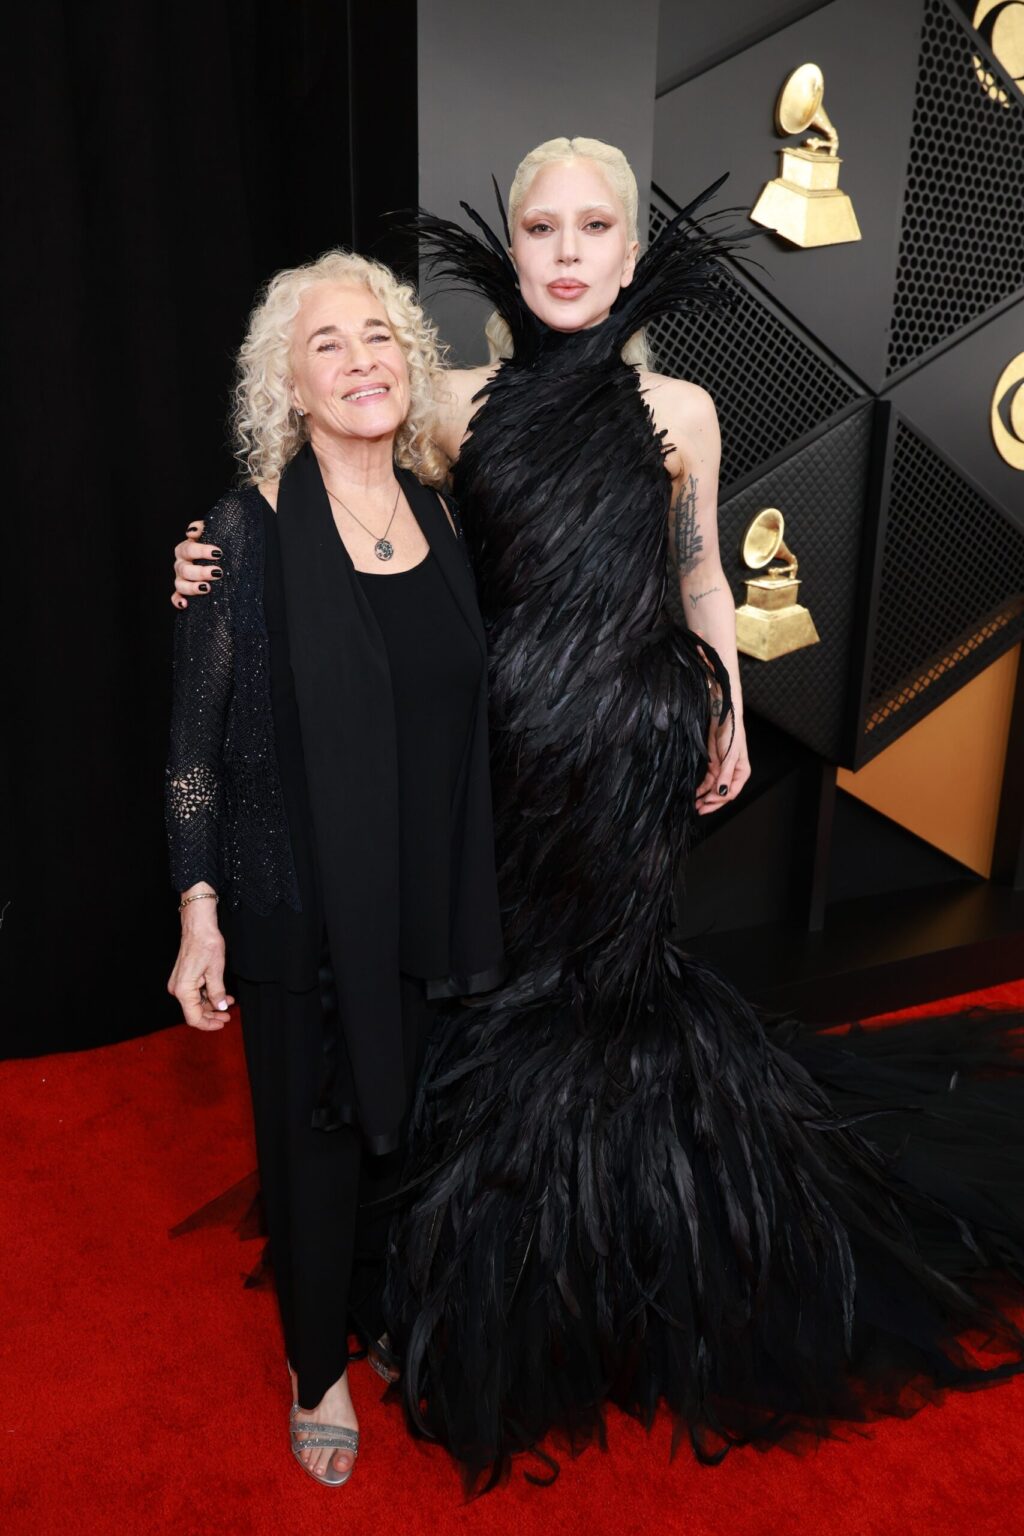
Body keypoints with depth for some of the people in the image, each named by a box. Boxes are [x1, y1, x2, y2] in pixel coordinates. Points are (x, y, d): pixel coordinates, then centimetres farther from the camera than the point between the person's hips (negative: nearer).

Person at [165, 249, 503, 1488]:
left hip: (427, 895, 5)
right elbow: (197, 735, -9)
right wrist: (199, 911, -11)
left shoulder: (437, 509, 2)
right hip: (301, 903, -4)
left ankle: (382, 1312, 49)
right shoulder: (251, 528, -12)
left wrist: (470, 893, 12)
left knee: (408, 1117, 20)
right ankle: (318, 1368, 41)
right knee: (315, 1132, 14)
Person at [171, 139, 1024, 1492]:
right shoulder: (461, 406, 0)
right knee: (505, 965, 11)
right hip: (499, 737, 1)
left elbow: (702, 578, 10)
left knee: (605, 965, 12)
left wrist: (732, 716, 11)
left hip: (635, 742, -1)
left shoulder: (679, 411, 0)